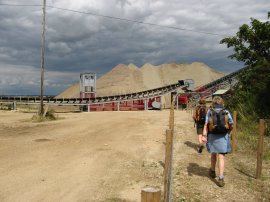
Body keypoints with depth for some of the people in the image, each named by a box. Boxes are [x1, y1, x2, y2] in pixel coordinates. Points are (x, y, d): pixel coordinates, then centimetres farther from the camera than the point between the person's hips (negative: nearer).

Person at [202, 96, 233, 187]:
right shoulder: (226, 112, 0)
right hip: (222, 137, -1)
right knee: (221, 157, -3)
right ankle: (221, 178, -12)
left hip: (212, 136, 1)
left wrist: (204, 136, -19)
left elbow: (206, 124, -13)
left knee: (213, 154, 23)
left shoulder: (210, 111, -2)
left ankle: (212, 171, 40)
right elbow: (231, 125, 3)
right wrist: (228, 132, 23)